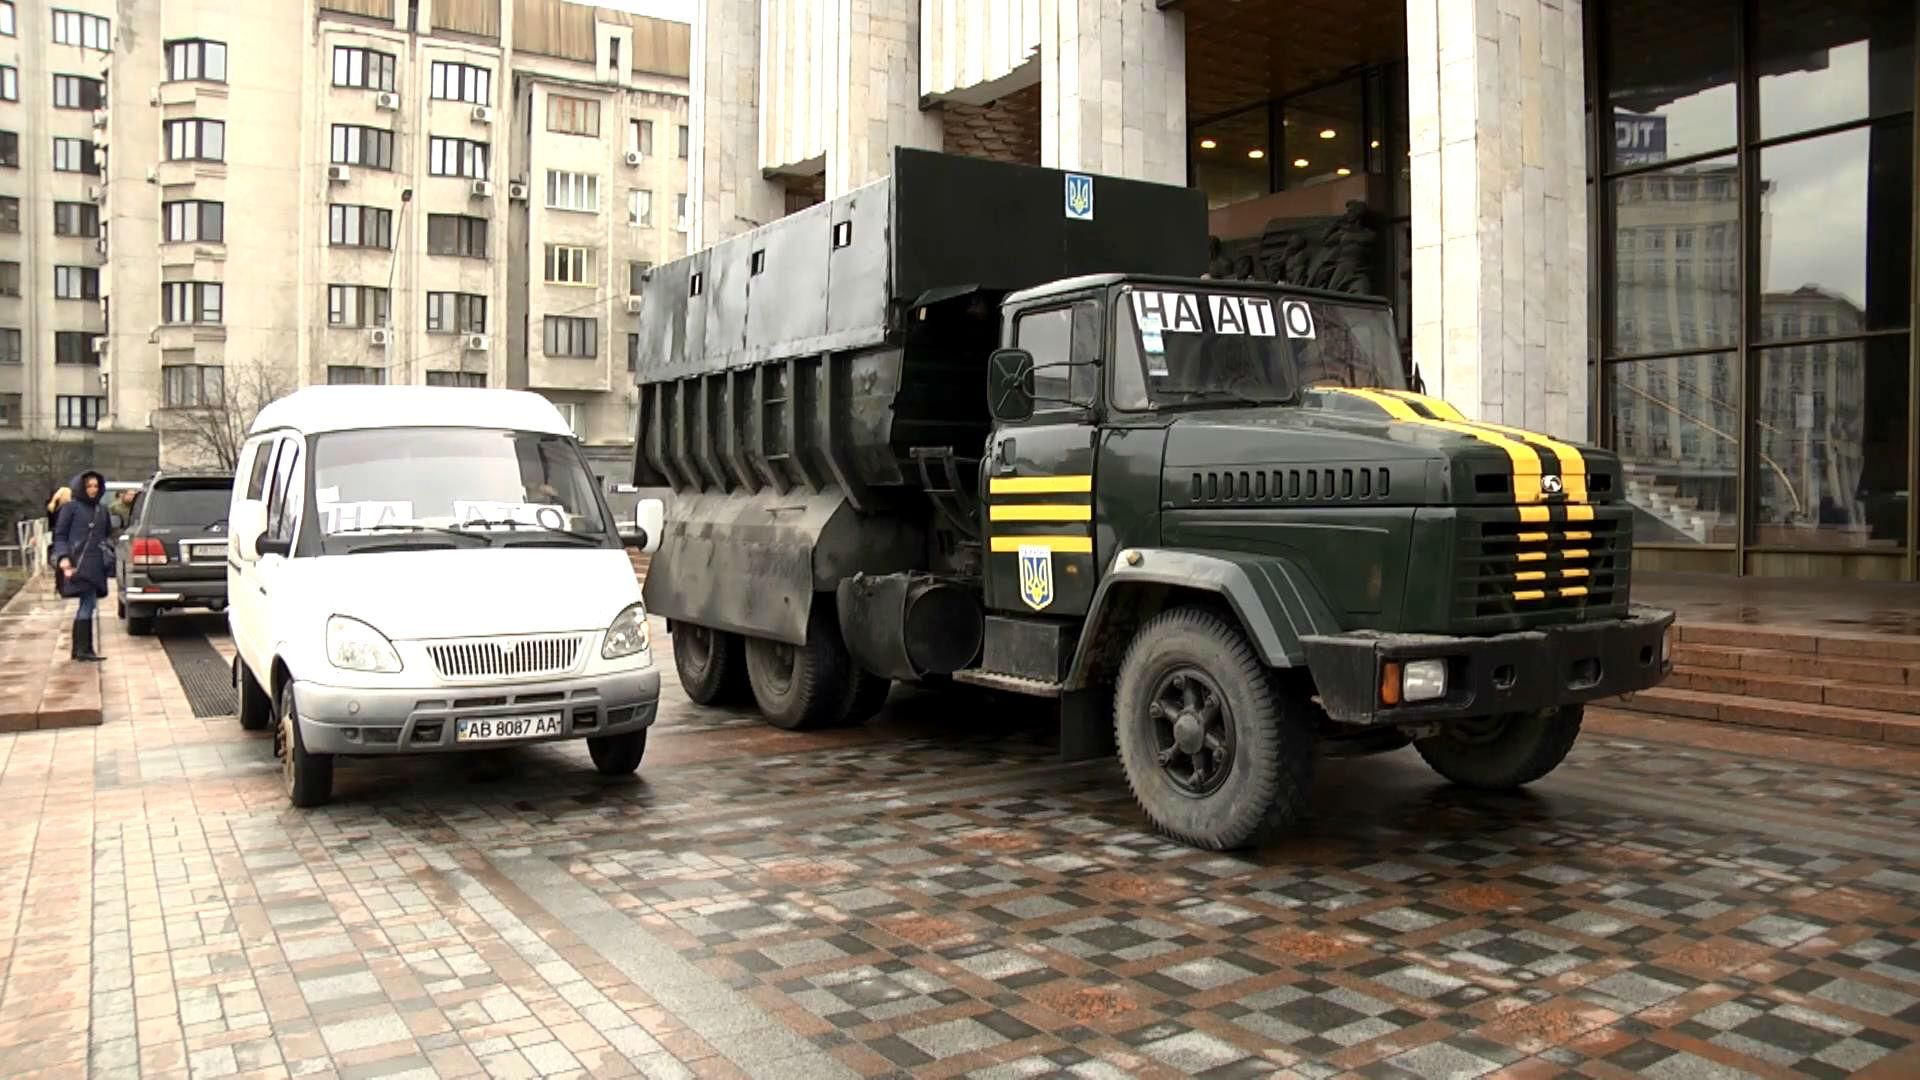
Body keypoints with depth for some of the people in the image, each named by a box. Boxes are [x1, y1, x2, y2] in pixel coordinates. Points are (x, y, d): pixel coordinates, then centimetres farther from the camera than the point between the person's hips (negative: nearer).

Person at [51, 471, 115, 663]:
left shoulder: (102, 510, 18)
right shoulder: (71, 508, 1)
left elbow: (108, 535, 24)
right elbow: (59, 535, -1)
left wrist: (109, 556, 13)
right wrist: (63, 557, -13)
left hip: (96, 565, 7)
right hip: (79, 564, -6)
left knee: (85, 606, 9)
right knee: (89, 603, -14)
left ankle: (78, 649, 15)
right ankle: (84, 649, -12)